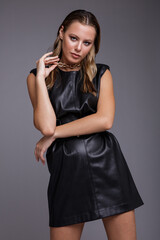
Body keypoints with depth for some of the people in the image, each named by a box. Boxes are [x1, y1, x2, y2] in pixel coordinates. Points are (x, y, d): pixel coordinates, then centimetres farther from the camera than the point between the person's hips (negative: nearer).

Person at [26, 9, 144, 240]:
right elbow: (46, 125, -10)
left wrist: (54, 134, -9)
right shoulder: (37, 76, 5)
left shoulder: (102, 73, 9)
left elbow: (105, 120, -9)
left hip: (108, 163, 1)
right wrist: (40, 78, -8)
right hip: (67, 167, -1)